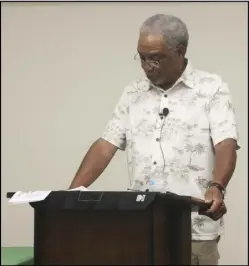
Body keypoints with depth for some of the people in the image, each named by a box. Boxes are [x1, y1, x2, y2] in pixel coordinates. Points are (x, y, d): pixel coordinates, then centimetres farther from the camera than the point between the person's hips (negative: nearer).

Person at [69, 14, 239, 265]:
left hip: (194, 229, -4)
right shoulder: (133, 94, 12)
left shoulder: (212, 89, -1)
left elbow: (225, 145, -12)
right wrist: (71, 193, -3)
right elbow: (106, 146, 9)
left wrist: (216, 188, -31)